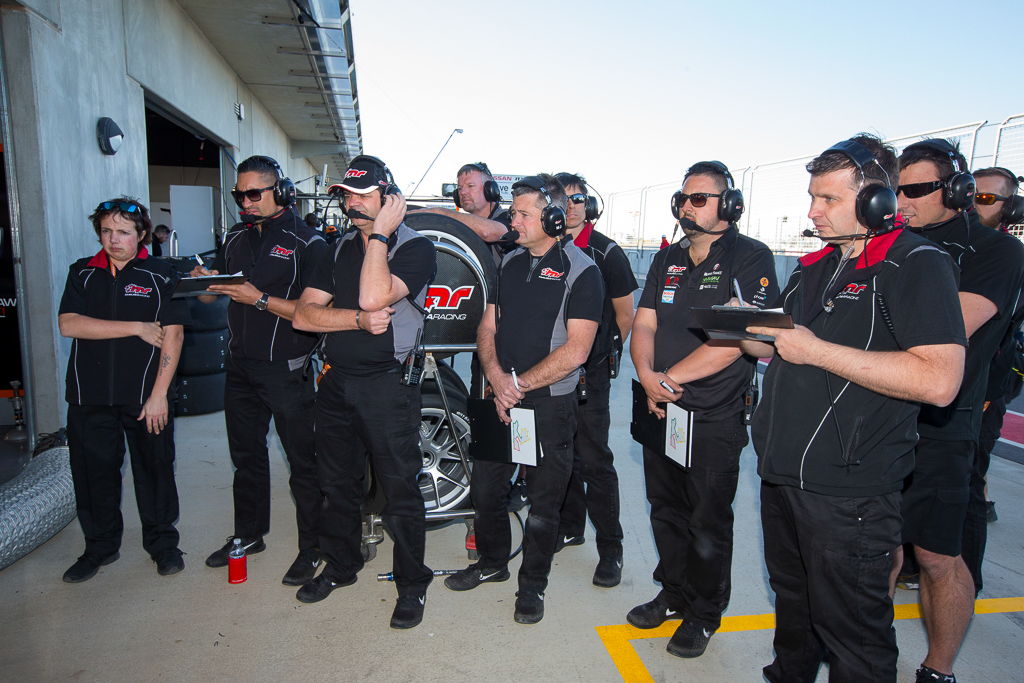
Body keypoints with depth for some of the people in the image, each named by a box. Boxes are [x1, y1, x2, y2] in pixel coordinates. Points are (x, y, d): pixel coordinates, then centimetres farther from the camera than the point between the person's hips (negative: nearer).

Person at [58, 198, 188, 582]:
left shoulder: (161, 276, -1)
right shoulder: (82, 274, 8)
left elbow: (172, 336, -7)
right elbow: (69, 324, -6)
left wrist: (159, 394, -13)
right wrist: (136, 328, -12)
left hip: (146, 396, -3)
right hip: (89, 396, 3)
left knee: (155, 471, 6)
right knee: (93, 473, 11)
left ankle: (163, 543, 24)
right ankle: (100, 547, 30)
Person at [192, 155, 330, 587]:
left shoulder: (307, 242, -10)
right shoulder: (236, 238, 11)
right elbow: (213, 292, 15)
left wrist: (260, 299, -24)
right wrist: (205, 281, -7)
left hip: (285, 369, -7)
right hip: (240, 365, 7)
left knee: (302, 461, 1)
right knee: (246, 454, 19)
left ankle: (312, 548, 15)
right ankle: (248, 534, 37)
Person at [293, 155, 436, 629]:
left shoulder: (415, 247, -7)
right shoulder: (340, 248, 12)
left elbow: (373, 296, -25)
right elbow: (303, 314, 1)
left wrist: (379, 235, -16)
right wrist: (360, 319, -14)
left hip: (387, 383, -6)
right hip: (335, 380, 7)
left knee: (399, 489, 2)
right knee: (337, 483, 19)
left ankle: (412, 584, 20)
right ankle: (340, 565, 39)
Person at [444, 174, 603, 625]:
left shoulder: (581, 271, -11)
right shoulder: (510, 263, 10)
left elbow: (575, 351, -18)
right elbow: (488, 327, 8)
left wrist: (520, 384, -16)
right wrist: (496, 377, -10)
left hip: (551, 403, -6)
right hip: (500, 398, 6)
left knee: (543, 503, 8)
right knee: (485, 488, 15)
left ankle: (533, 583, 29)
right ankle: (493, 561, 39)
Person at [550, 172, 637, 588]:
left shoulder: (606, 253, -6)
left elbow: (625, 314, 3)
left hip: (590, 372, -4)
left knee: (594, 461, -1)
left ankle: (610, 548, 10)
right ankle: (570, 526, 32)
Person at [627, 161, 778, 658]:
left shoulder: (751, 258, -10)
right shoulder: (667, 259, 10)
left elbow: (735, 338, -20)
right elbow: (643, 325, 4)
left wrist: (669, 378, -18)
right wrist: (647, 377, -15)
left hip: (715, 418, -6)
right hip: (659, 411, 6)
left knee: (708, 524, 9)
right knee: (666, 511, 18)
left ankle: (704, 614, 29)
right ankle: (674, 593, 39)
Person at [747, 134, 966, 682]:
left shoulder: (917, 263, -12)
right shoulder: (816, 267, 14)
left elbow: (939, 381, -25)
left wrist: (817, 350, -22)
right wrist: (746, 331, 1)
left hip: (848, 489, -8)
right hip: (782, 473, 8)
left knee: (851, 629, 6)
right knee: (792, 601, 24)